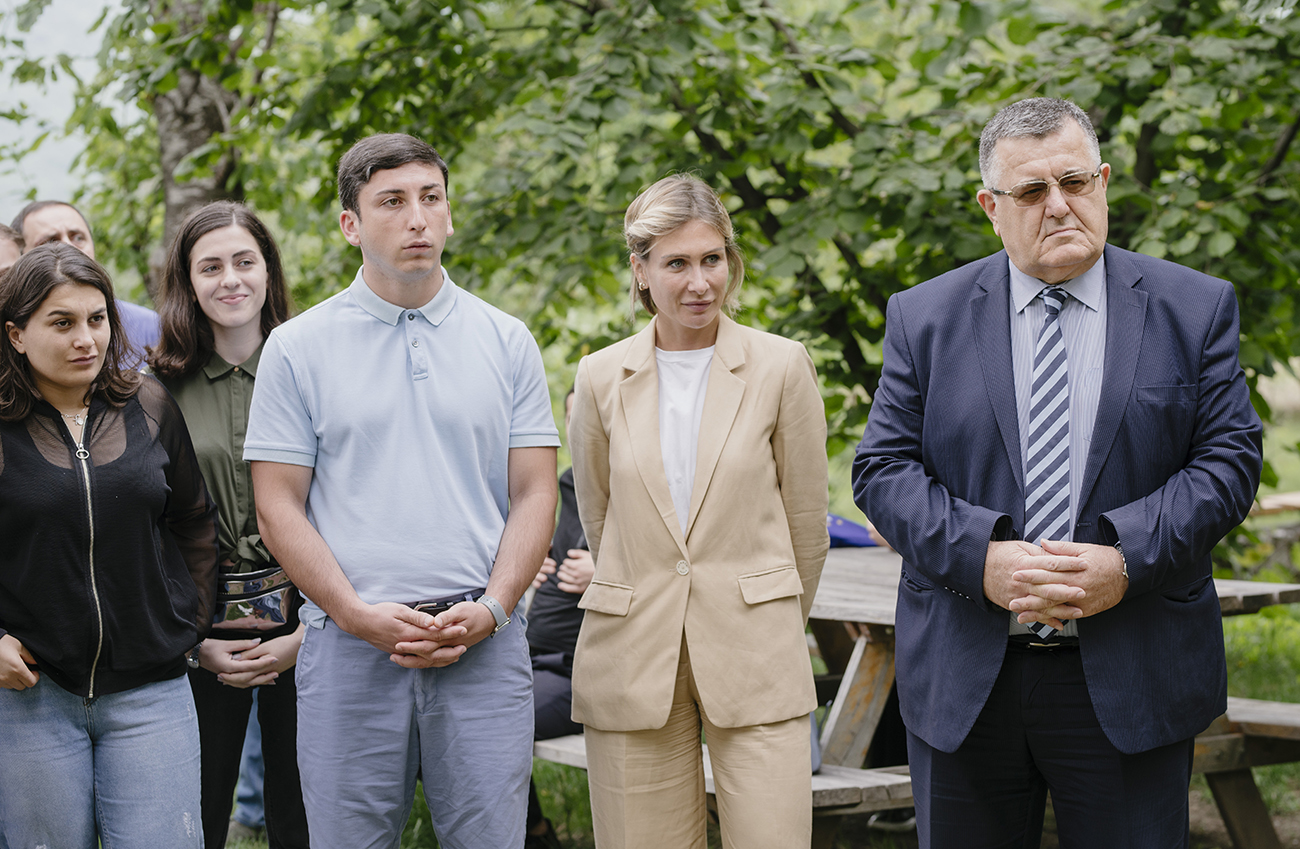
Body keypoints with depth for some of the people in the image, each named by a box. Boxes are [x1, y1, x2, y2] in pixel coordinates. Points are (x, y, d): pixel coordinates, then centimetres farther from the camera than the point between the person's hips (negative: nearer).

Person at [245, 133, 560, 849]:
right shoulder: (297, 348, 4)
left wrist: (490, 610, -8)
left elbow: (533, 494, 7)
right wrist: (360, 615, -11)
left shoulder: (507, 342, 9)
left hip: (483, 649, 1)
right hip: (349, 648, -1)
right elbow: (278, 507, 1)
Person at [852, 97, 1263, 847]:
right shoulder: (924, 319, 5)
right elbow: (884, 469, 0)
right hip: (964, 689, 1)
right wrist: (980, 559, -17)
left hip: (1131, 681, -1)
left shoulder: (1195, 309, 4)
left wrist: (1127, 560, -16)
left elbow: (1229, 460, -1)